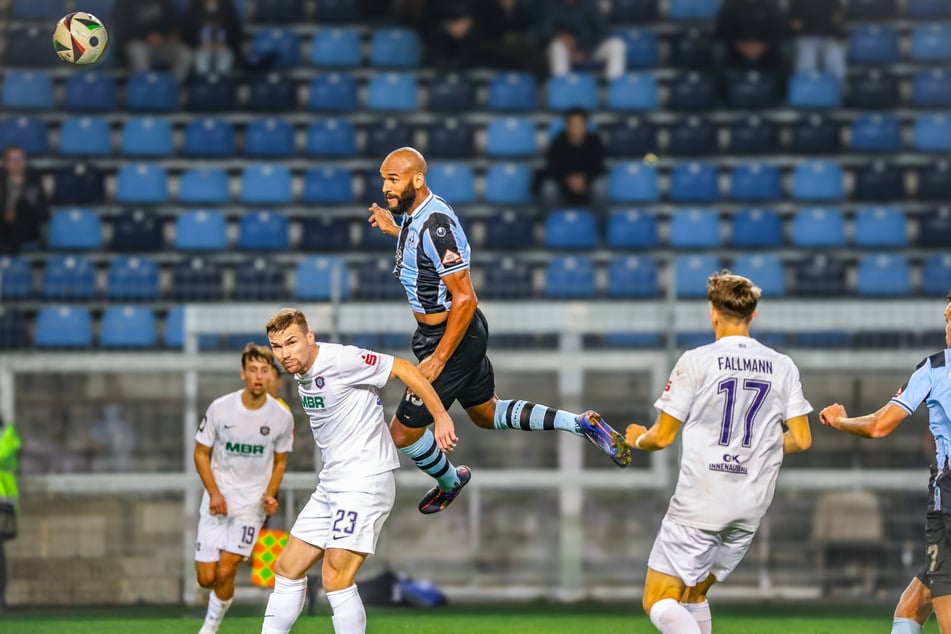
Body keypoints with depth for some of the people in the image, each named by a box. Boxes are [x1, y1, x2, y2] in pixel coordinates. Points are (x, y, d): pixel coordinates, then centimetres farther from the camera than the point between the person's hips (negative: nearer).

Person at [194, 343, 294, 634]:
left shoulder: (281, 417, -6)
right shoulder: (220, 408, -10)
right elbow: (201, 453, 1)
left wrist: (270, 495, -6)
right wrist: (214, 493, -11)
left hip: (251, 504, 0)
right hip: (218, 500, 0)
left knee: (225, 572, -13)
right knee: (206, 577, -3)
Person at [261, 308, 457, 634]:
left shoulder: (340, 360, -16)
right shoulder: (302, 375, 10)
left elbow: (404, 369, -15)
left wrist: (440, 416, -18)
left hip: (365, 481, -10)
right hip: (331, 485, 10)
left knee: (335, 580, -16)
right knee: (287, 568, 11)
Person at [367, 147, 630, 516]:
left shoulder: (435, 224, -27)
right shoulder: (416, 214, 2)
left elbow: (464, 299, -27)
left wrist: (437, 360, -25)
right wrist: (395, 231, 16)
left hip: (452, 338, -10)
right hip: (460, 334, 10)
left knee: (403, 432, 2)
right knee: (487, 415, 25)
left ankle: (450, 482, 29)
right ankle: (583, 425, 26)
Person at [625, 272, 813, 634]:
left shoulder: (695, 362, -7)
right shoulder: (782, 367, 4)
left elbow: (662, 437, -4)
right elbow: (801, 440, 3)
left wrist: (637, 440, 20)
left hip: (699, 505, -5)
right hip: (751, 509, 5)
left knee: (659, 602, -3)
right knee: (693, 595, 21)